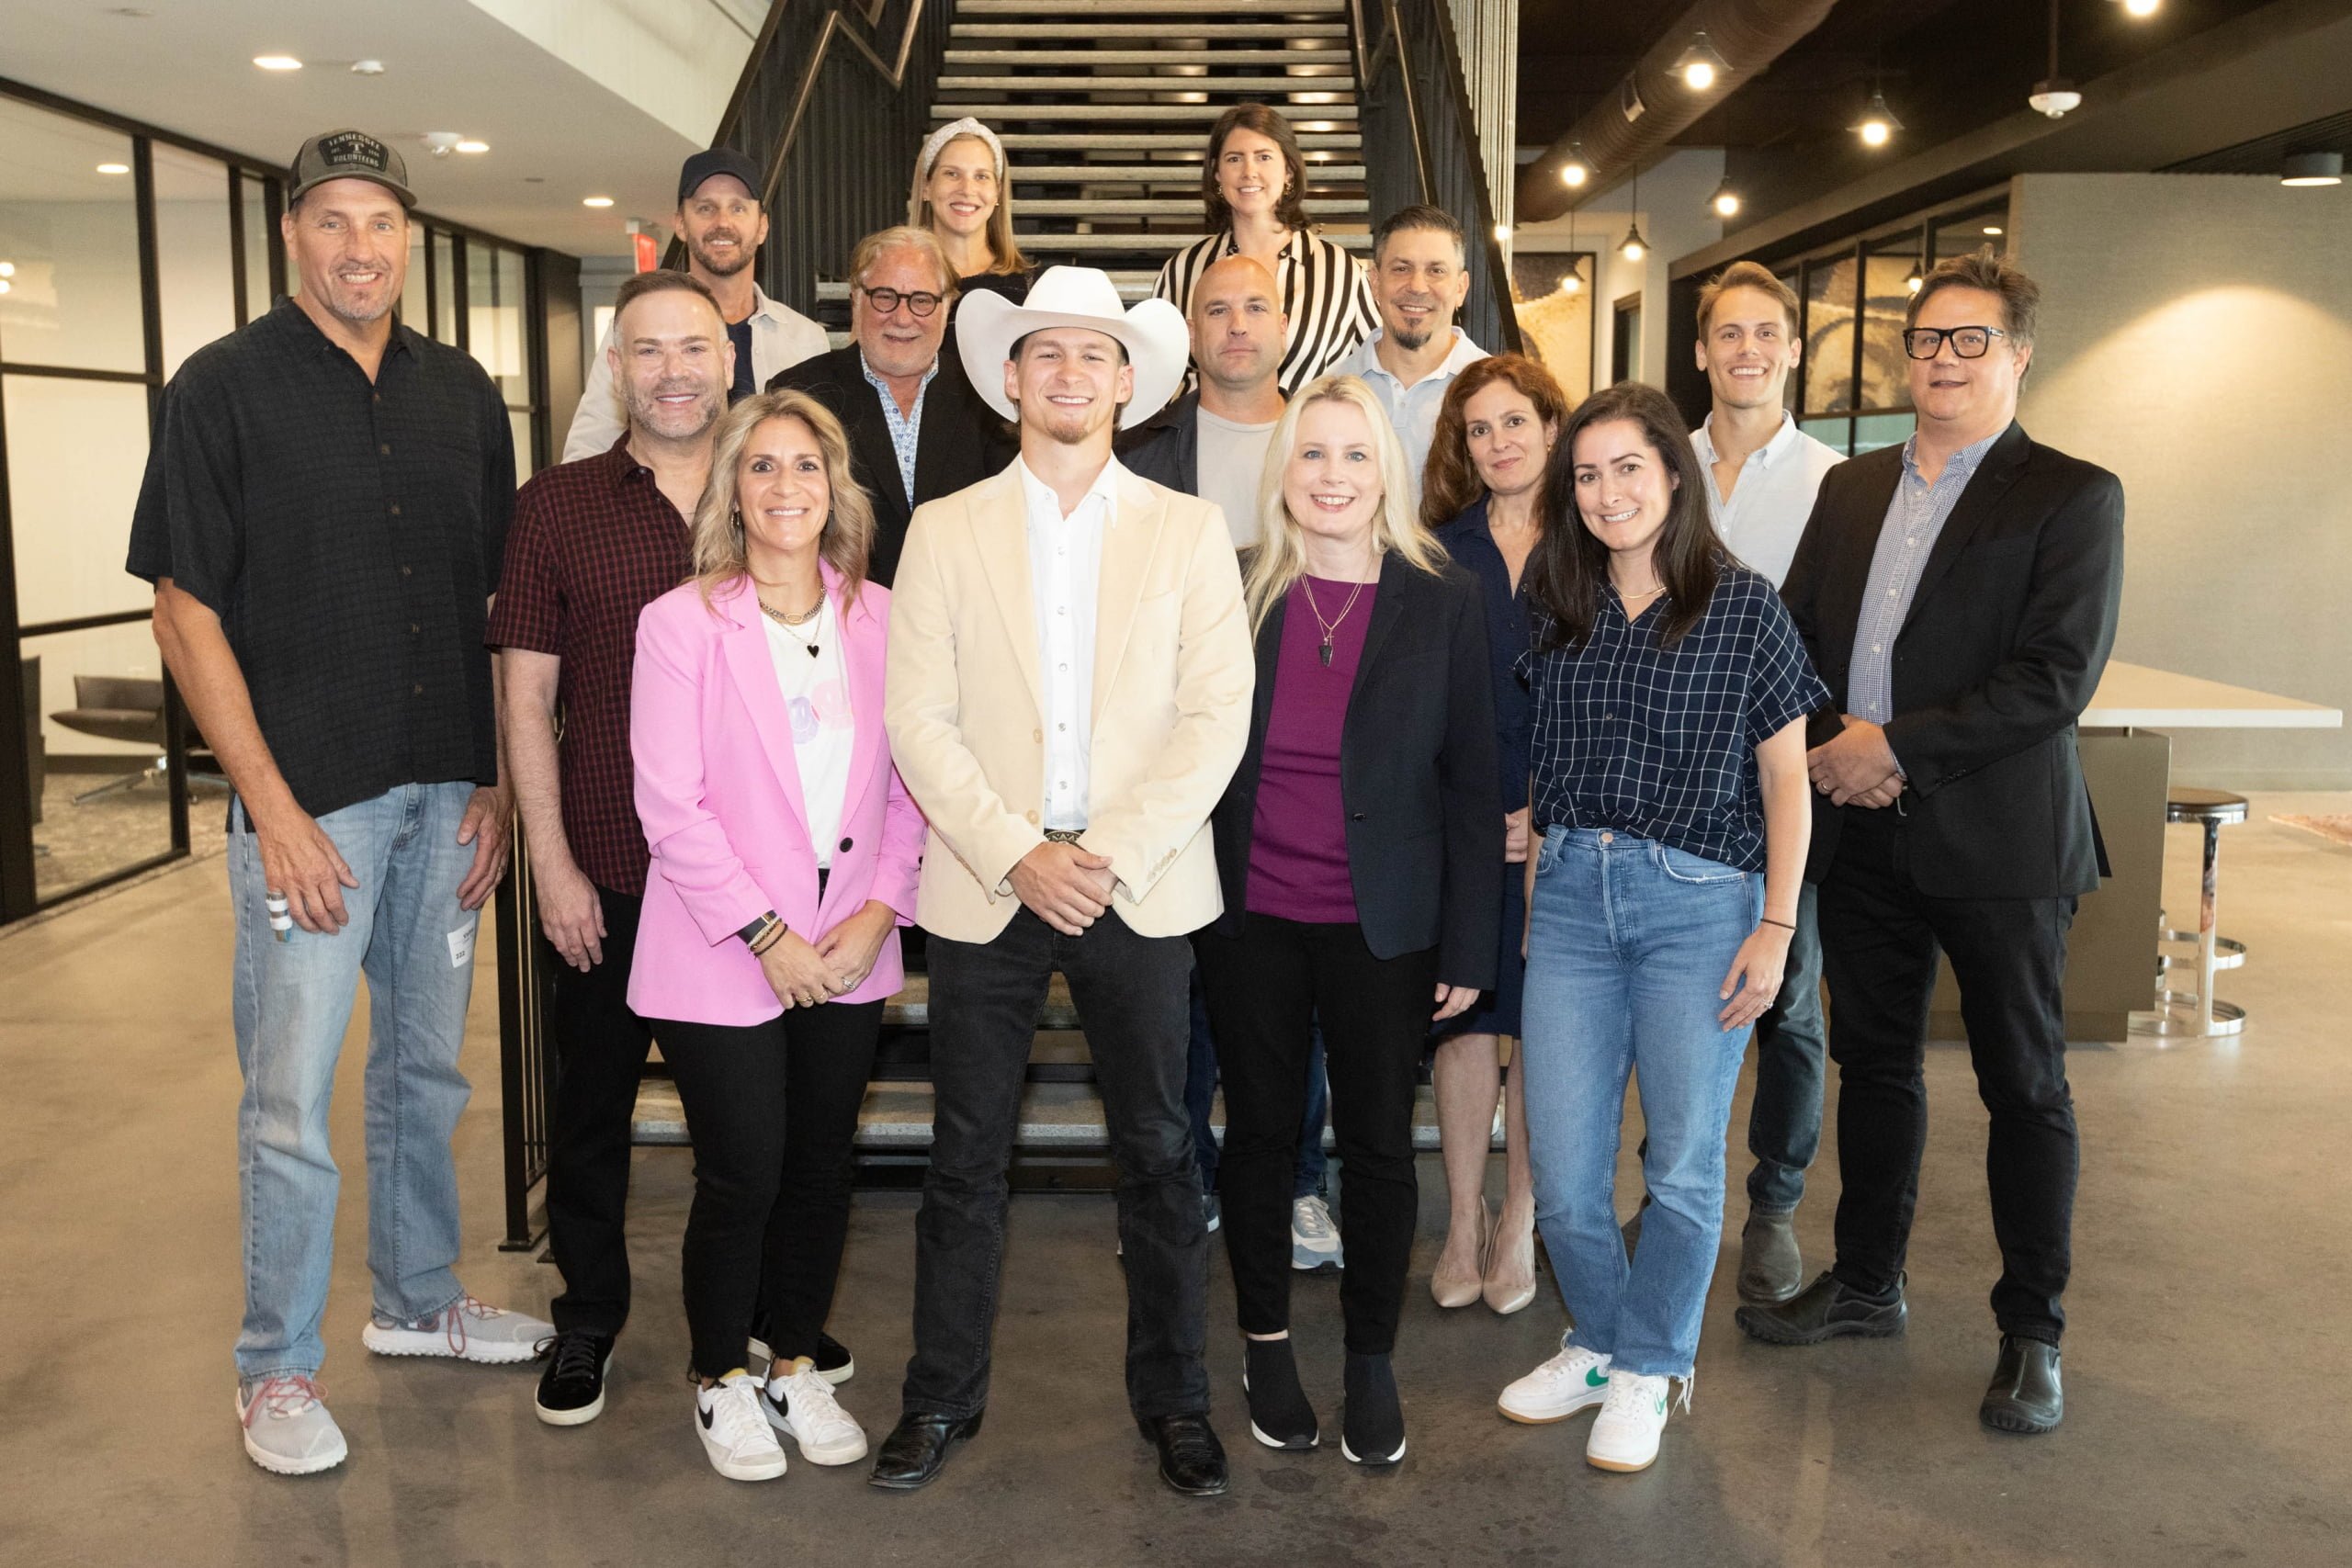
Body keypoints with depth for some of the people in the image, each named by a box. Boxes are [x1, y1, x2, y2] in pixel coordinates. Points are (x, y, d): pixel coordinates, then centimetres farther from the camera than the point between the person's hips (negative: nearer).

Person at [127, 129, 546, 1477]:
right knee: (292, 1098, 0)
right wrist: (272, 806, -13)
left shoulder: (461, 392, 8)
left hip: (448, 798, 5)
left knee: (428, 1068, 16)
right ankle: (279, 1370, 17)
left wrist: (500, 780, 4)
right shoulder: (226, 387, -4)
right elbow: (188, 613, -7)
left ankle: (420, 1299, 34)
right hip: (310, 800, -4)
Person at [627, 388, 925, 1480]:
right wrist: (767, 937, -13)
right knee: (741, 1176, 3)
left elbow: (905, 781, 6)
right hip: (723, 960, -3)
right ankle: (721, 1384, 25)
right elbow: (670, 805, -10)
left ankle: (796, 1367, 31)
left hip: (848, 955, 4)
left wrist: (877, 912, -7)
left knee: (821, 1169, 12)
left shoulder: (879, 618, 4)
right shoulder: (680, 623, -6)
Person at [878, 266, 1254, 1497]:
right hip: (984, 886, 0)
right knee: (966, 1156, 7)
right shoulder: (945, 530, 5)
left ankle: (1172, 1398, 23)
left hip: (1141, 885, 0)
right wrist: (1016, 854, -13)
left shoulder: (1189, 531, 5)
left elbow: (1218, 715, -3)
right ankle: (942, 1398, 23)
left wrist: (1112, 853, -13)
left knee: (1157, 1154, 7)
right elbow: (920, 719, -2)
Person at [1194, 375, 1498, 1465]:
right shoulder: (1235, 595, 0)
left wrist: (1469, 943, -5)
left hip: (1383, 926, -1)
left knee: (1379, 1142, 8)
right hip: (1251, 918, 1)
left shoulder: (1442, 603, -3)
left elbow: (1471, 781, -2)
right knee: (1258, 1131, 12)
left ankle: (1371, 1362, 27)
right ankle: (1267, 1347, 31)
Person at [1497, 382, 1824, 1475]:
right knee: (1561, 1168, 4)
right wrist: (1524, 889, 5)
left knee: (1683, 1158, 6)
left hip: (1698, 901, -3)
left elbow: (1784, 780, 0)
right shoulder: (1554, 608, 8)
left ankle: (1648, 1367, 26)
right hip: (1570, 894, 3)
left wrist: (1776, 926, -5)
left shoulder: (1743, 608, -2)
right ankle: (1597, 1340, 28)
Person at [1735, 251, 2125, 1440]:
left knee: (2024, 1085, 6)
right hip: (1863, 837, 5)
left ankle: (2030, 1331, 20)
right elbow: (1795, 638, 11)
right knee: (1873, 1064, 16)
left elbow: (2057, 675, -15)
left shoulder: (2071, 497, -5)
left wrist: (1899, 746, -17)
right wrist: (1830, 746, -8)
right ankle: (1866, 1284, 32)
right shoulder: (1849, 489, 13)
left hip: (1999, 843, -5)